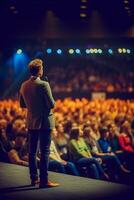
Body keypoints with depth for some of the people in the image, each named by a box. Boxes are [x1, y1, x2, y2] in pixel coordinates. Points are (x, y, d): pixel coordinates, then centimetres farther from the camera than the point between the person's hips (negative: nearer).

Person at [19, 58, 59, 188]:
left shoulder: (24, 86, 4)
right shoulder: (43, 85, -16)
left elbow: (22, 104, 13)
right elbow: (51, 104, -17)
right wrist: (47, 105, 4)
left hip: (31, 123, 7)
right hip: (44, 122, -7)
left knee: (32, 151, 12)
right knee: (45, 151, -4)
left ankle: (34, 178, 18)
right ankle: (44, 180, -6)